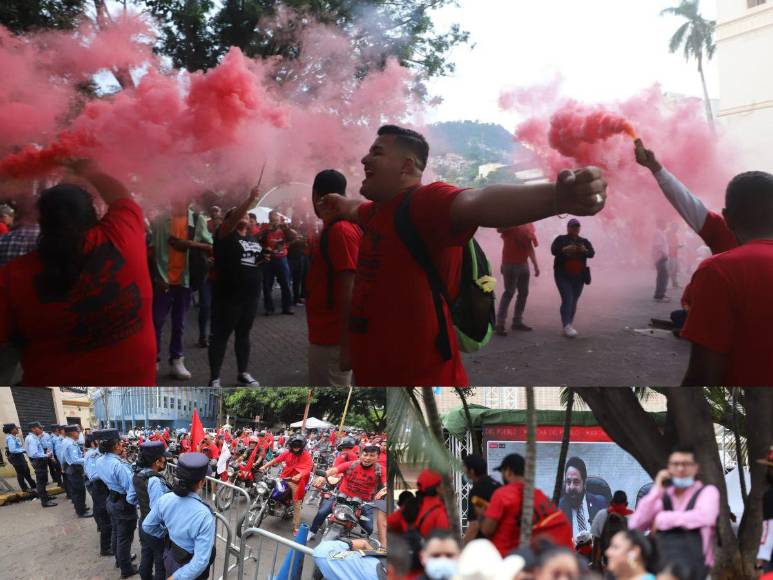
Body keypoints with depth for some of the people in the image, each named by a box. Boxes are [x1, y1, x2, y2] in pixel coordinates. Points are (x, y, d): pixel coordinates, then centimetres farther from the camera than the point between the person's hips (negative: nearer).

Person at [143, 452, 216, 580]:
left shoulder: (165, 499, -19)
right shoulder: (204, 516, -34)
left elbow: (147, 526, -1)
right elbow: (200, 561, -33)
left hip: (170, 557, 5)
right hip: (189, 568, -4)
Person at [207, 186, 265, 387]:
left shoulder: (252, 238, 14)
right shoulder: (226, 234, -6)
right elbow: (234, 219, -25)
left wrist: (266, 258, 4)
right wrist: (250, 200, -31)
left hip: (250, 295, 6)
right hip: (227, 296, -6)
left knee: (243, 334, 15)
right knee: (220, 336, -1)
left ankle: (243, 372, 26)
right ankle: (214, 378, 3)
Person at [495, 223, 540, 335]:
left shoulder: (529, 225, 11)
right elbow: (499, 229, -33)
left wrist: (535, 265, 18)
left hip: (524, 264, 7)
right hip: (510, 264, -7)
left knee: (524, 293, 10)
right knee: (509, 292, -10)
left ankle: (517, 322, 20)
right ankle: (500, 324, -9)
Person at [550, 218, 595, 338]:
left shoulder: (584, 242, 10)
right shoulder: (560, 239, 2)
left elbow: (592, 253, -5)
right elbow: (553, 250, -14)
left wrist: (584, 250, -27)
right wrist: (566, 249, -31)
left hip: (578, 276, 3)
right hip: (563, 275, -3)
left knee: (574, 301, 5)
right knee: (567, 299, -15)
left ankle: (570, 325, 15)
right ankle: (566, 326, -18)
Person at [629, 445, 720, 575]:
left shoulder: (708, 492, 8)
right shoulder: (661, 496, 17)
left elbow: (705, 517, -15)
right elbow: (635, 525, 4)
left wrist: (661, 519, -5)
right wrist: (656, 491, 0)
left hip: (692, 562, -3)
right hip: (659, 562, 3)